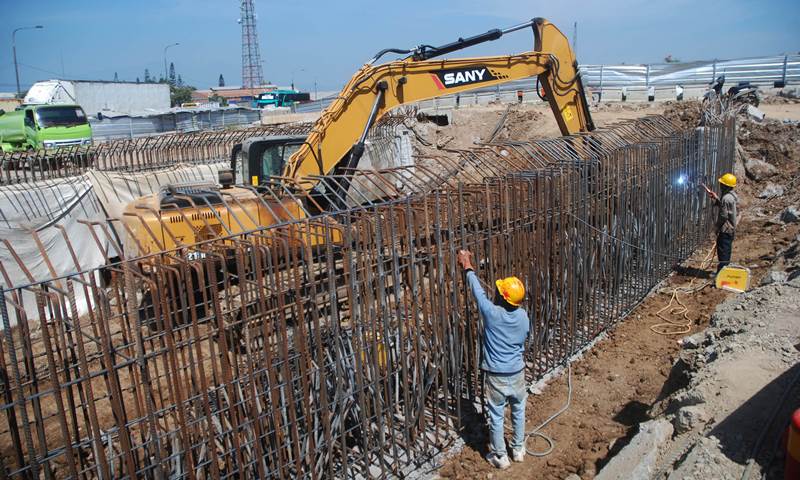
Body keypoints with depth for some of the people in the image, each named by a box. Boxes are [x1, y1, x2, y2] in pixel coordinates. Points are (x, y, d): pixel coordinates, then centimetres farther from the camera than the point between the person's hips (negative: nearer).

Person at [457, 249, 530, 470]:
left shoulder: (492, 313, -23)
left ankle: (500, 456, 26)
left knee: (496, 416, 12)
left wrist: (468, 267, 4)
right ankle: (518, 449, 38)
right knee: (519, 411, 23)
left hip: (495, 376, -4)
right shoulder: (523, 316, -9)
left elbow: (478, 291, -8)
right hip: (517, 373, 4)